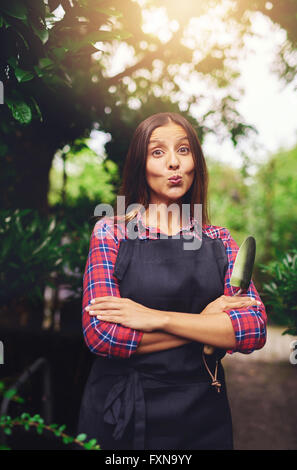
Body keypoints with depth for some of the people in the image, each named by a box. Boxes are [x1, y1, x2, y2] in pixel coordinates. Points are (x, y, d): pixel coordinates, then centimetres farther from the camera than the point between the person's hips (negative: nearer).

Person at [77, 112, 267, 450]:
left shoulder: (219, 241, 2)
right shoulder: (111, 232, -5)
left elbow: (255, 329, -11)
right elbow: (100, 334, -16)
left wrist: (157, 318, -20)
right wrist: (206, 323, -14)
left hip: (203, 412, 2)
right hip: (121, 412, -2)